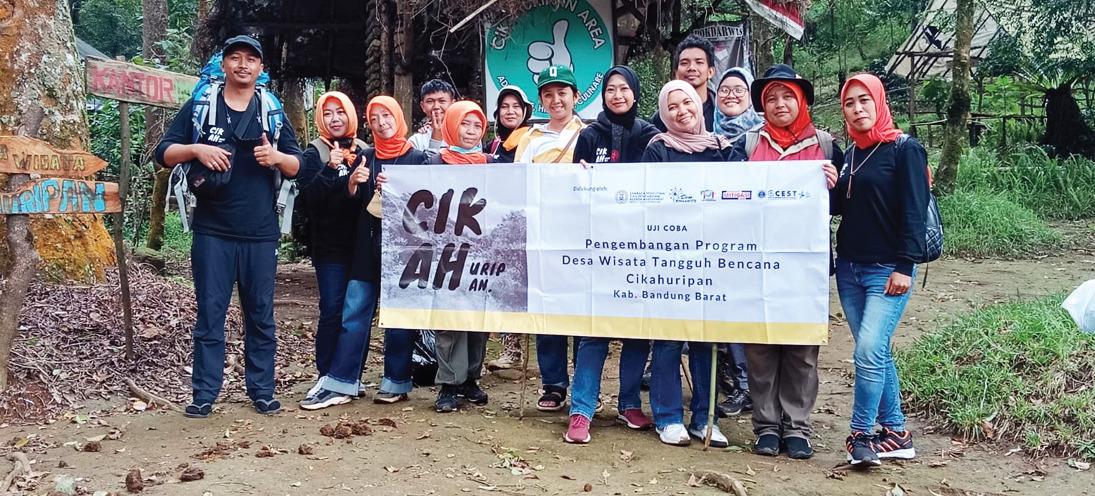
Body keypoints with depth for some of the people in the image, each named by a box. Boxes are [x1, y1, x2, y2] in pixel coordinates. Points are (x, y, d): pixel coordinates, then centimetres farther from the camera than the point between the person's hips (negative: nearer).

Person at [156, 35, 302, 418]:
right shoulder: (199, 107, 7)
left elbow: (297, 166, 11)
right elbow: (164, 153, 4)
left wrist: (276, 156, -10)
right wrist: (196, 149, -14)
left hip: (261, 235, 2)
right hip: (213, 232, -1)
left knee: (261, 315, 7)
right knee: (210, 314, 1)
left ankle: (262, 390, 16)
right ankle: (204, 394, 11)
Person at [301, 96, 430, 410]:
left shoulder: (417, 158, 2)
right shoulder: (366, 159, 13)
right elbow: (351, 202, 12)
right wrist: (353, 184, -9)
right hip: (367, 246, 4)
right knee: (353, 315, 2)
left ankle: (397, 383, 14)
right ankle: (340, 384, 6)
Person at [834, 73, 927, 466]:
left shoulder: (905, 149, -6)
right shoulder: (851, 154, 13)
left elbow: (914, 212, -12)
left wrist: (904, 267, -17)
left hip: (887, 270, -6)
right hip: (849, 268, 7)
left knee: (869, 351, -14)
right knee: (875, 353, 10)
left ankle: (860, 434, -1)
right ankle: (896, 434, 19)